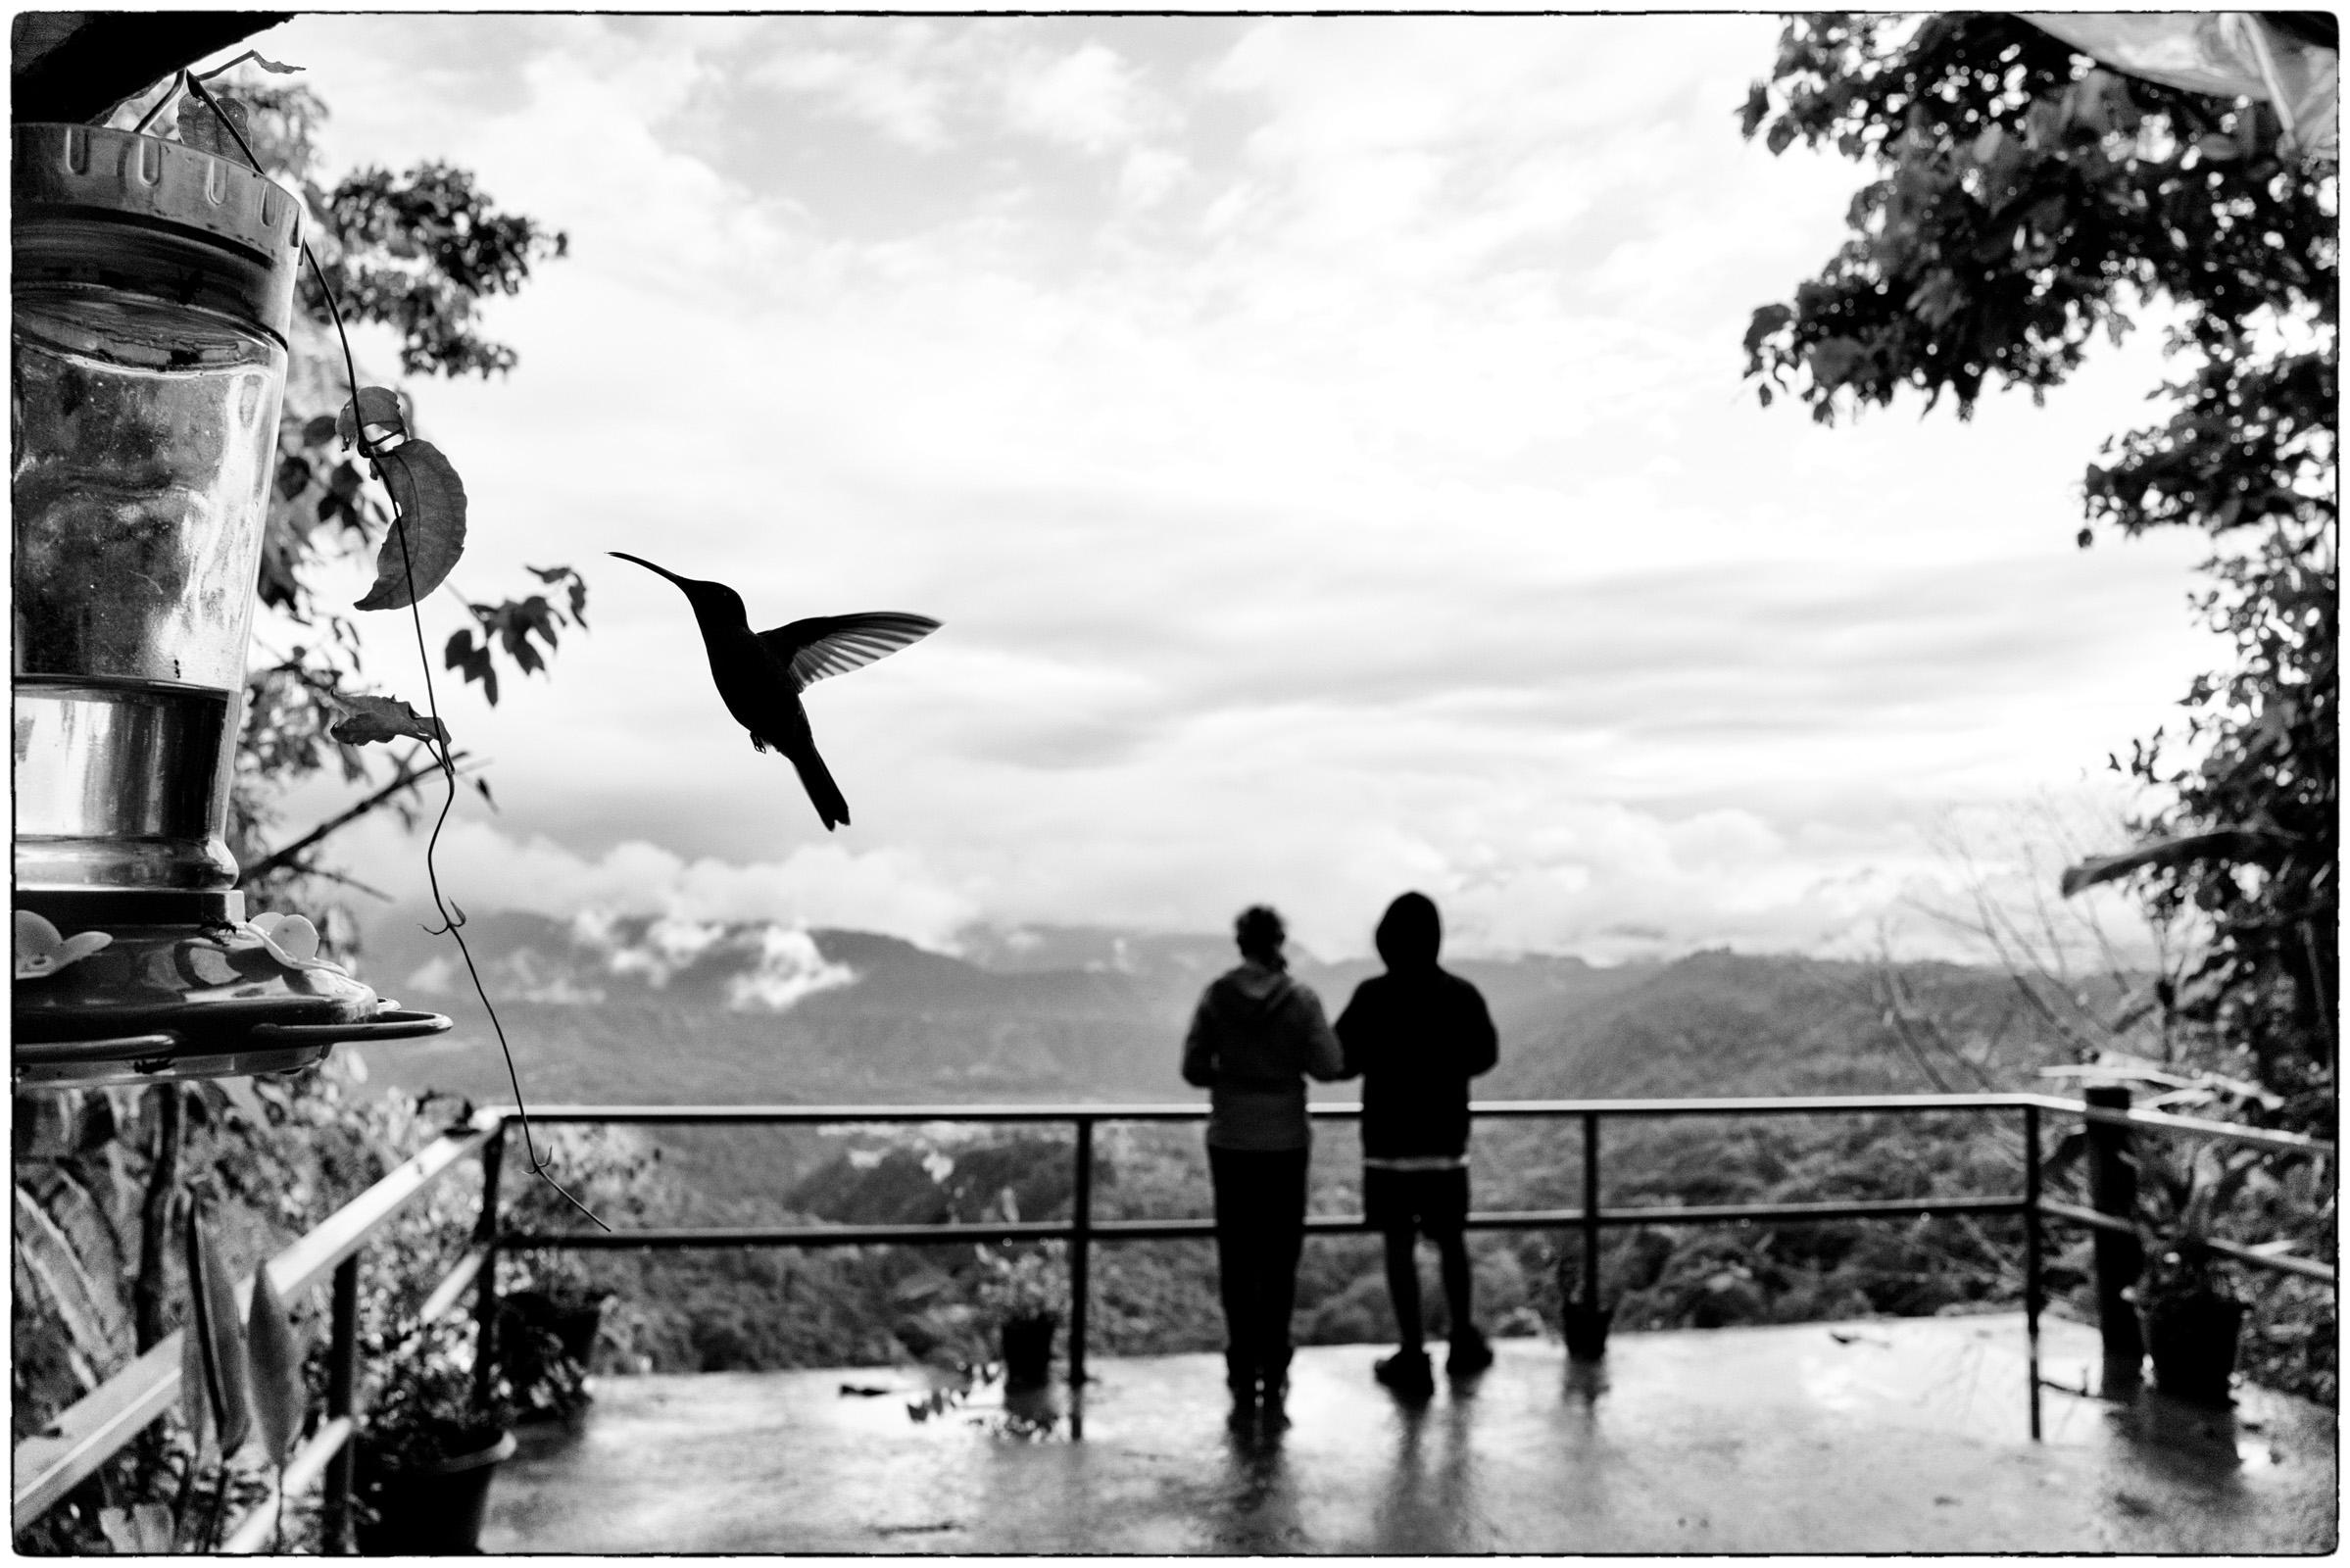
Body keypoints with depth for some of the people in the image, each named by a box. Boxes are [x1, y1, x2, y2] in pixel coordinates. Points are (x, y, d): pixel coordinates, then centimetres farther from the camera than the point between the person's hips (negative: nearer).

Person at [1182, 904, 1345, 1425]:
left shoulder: (1216, 997, -6)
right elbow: (1328, 1065, -9)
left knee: (1236, 1260, 9)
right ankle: (1272, 1374, 11)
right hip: (1285, 1143, 0)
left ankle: (1243, 1374, 10)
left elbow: (1193, 1068, -6)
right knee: (1279, 1261, 9)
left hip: (1230, 1142, 1)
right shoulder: (1300, 1000, -8)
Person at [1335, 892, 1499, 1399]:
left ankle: (1413, 1358, 6)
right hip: (1446, 1139, 3)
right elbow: (1484, 1055, 8)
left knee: (1399, 1247, 4)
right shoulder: (1462, 995, -4)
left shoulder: (1373, 997, -12)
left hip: (1388, 1140, -2)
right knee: (1450, 1242, 18)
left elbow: (1341, 1058, -8)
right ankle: (1463, 1344, 28)